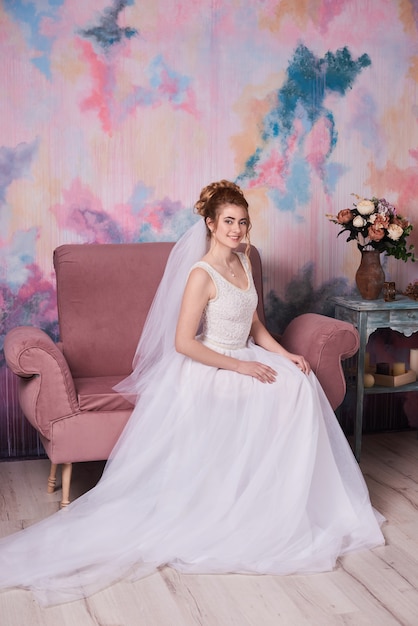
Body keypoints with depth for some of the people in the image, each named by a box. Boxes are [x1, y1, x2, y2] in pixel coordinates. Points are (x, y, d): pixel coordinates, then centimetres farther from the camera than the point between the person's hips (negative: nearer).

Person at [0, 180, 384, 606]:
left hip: (244, 360, 8)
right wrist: (240, 366, -19)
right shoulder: (201, 275, -17)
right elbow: (183, 343, -20)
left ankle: (294, 501, -2)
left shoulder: (243, 263, 9)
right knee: (276, 396, -21)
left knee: (299, 383, -13)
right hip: (209, 370, -7)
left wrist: (285, 354, 0)